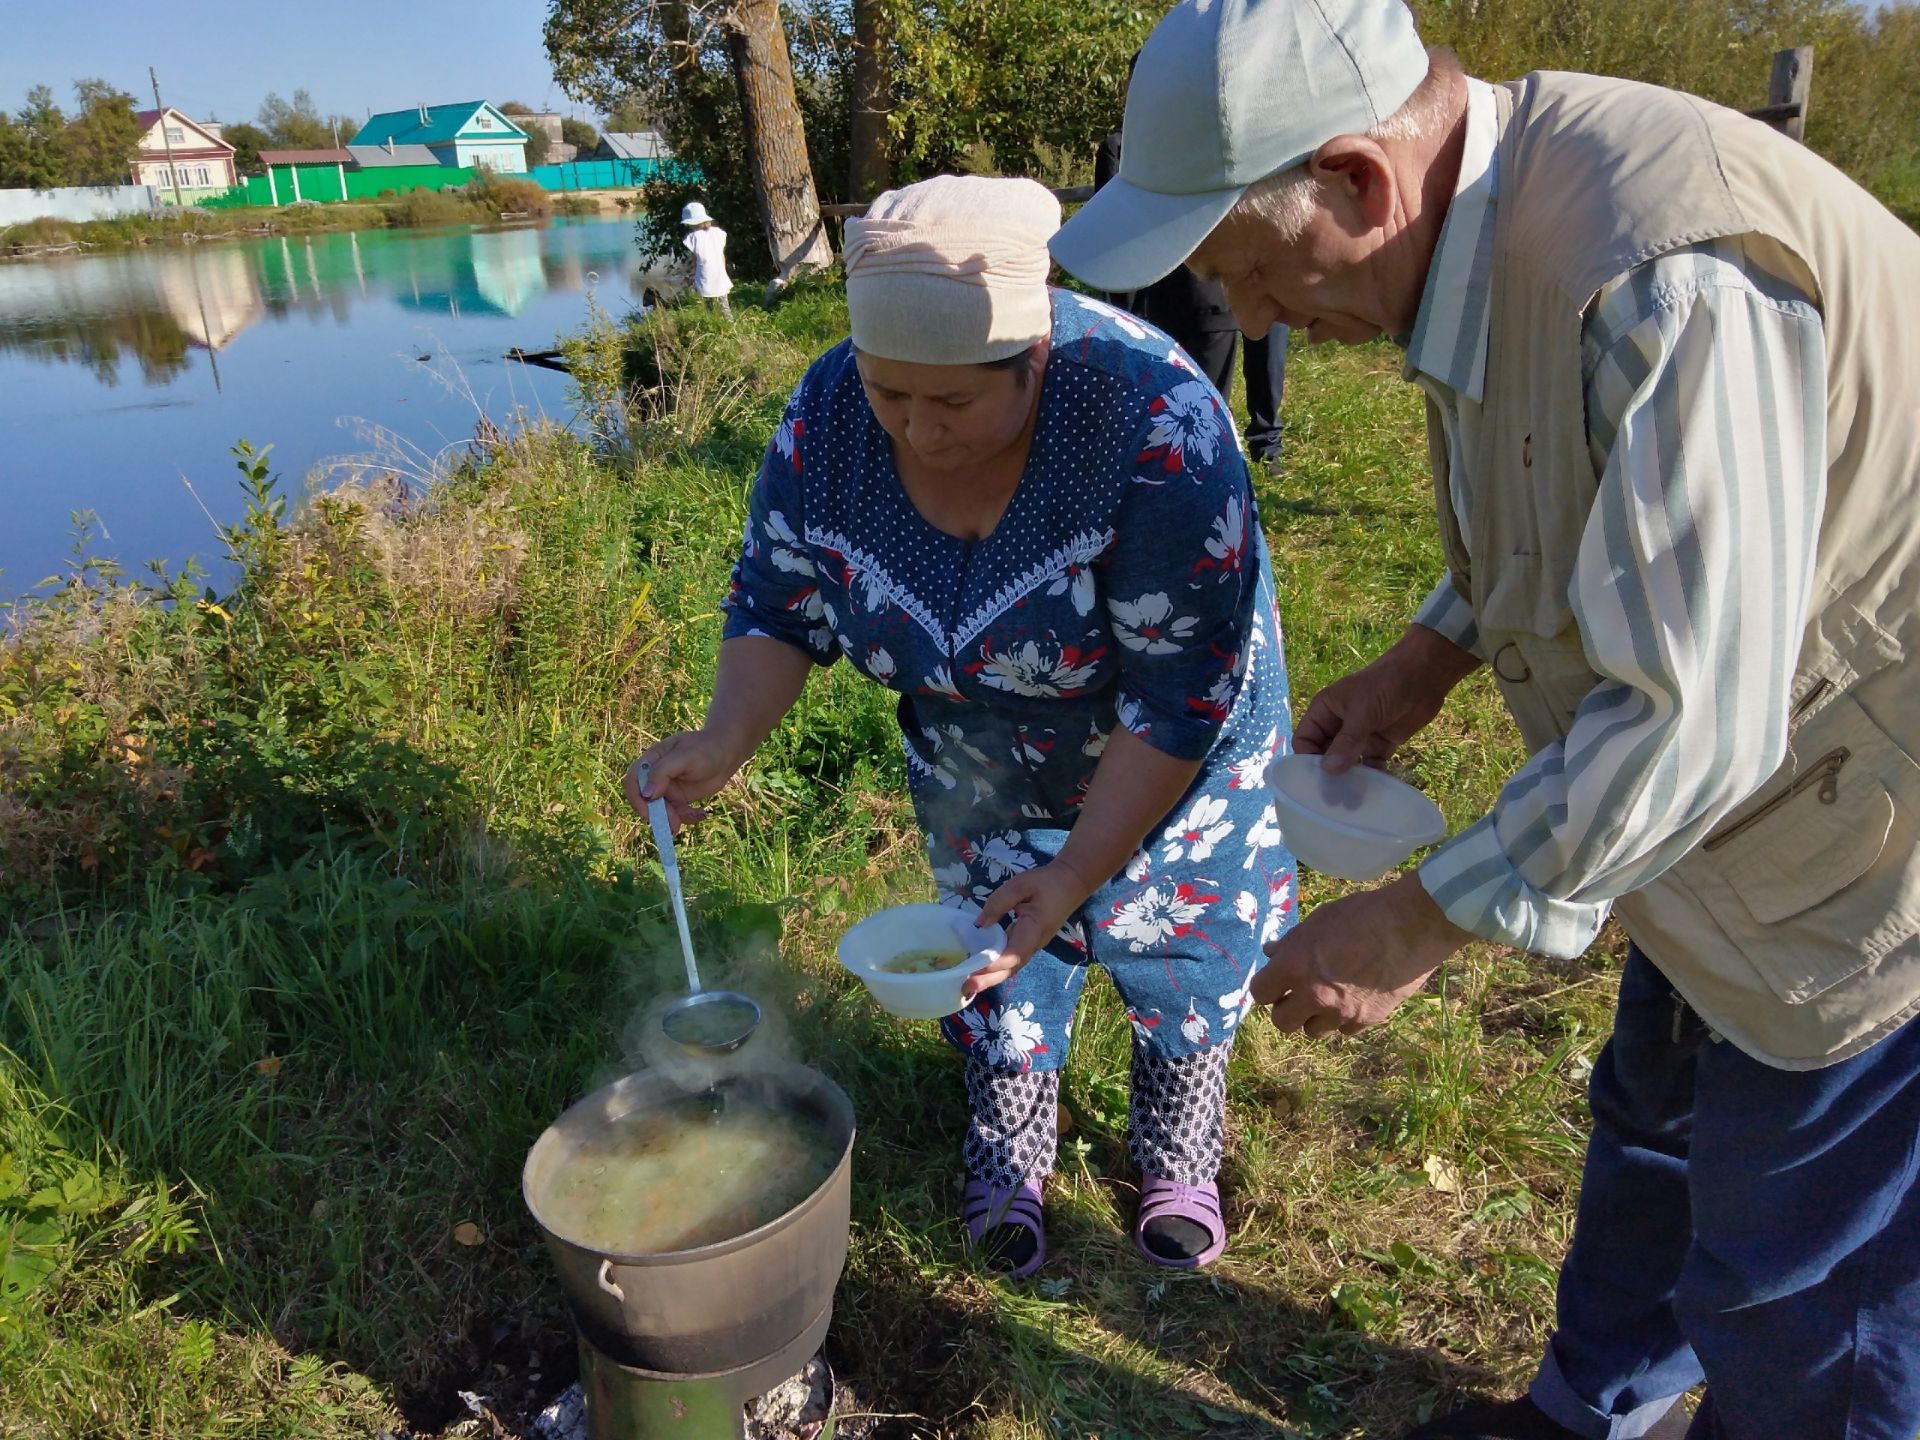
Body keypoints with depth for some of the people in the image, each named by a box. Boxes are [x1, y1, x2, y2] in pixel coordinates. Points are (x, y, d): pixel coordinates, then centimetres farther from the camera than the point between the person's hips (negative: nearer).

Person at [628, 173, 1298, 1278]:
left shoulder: (1155, 426, -36)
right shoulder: (829, 419, -22)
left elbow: (1183, 694, -31)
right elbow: (779, 605, -9)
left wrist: (1081, 870, -31)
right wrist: (724, 742, -26)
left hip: (1167, 752, -3)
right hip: (976, 754, 4)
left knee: (1177, 939, 12)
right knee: (995, 939, 15)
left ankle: (1179, 1153, 40)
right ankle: (1009, 1155, 40)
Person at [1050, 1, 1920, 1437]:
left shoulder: (1667, 280, -35)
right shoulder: (1485, 219, -4)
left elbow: (1688, 723, -33)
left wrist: (1413, 927, -23)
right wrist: (1434, 652, 1)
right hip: (1738, 824, 9)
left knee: (1799, 1324, 10)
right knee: (1651, 1131, 27)